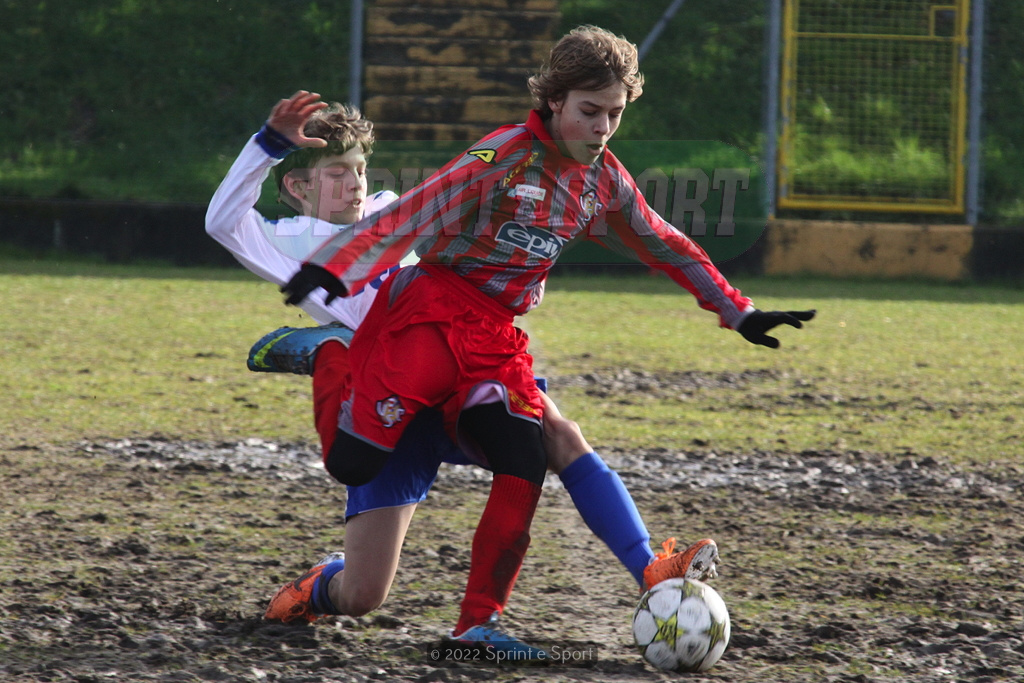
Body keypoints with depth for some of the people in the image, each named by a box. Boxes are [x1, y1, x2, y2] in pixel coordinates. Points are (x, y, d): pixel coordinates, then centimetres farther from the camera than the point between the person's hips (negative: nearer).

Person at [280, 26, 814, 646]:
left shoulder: (605, 180, 7)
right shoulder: (506, 156, -15)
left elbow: (665, 246, 22)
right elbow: (415, 213, -25)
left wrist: (739, 313, 22)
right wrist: (334, 268, -39)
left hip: (497, 338, 6)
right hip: (431, 313, -6)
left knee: (525, 469, -14)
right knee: (353, 464, -13)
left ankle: (476, 624, -4)